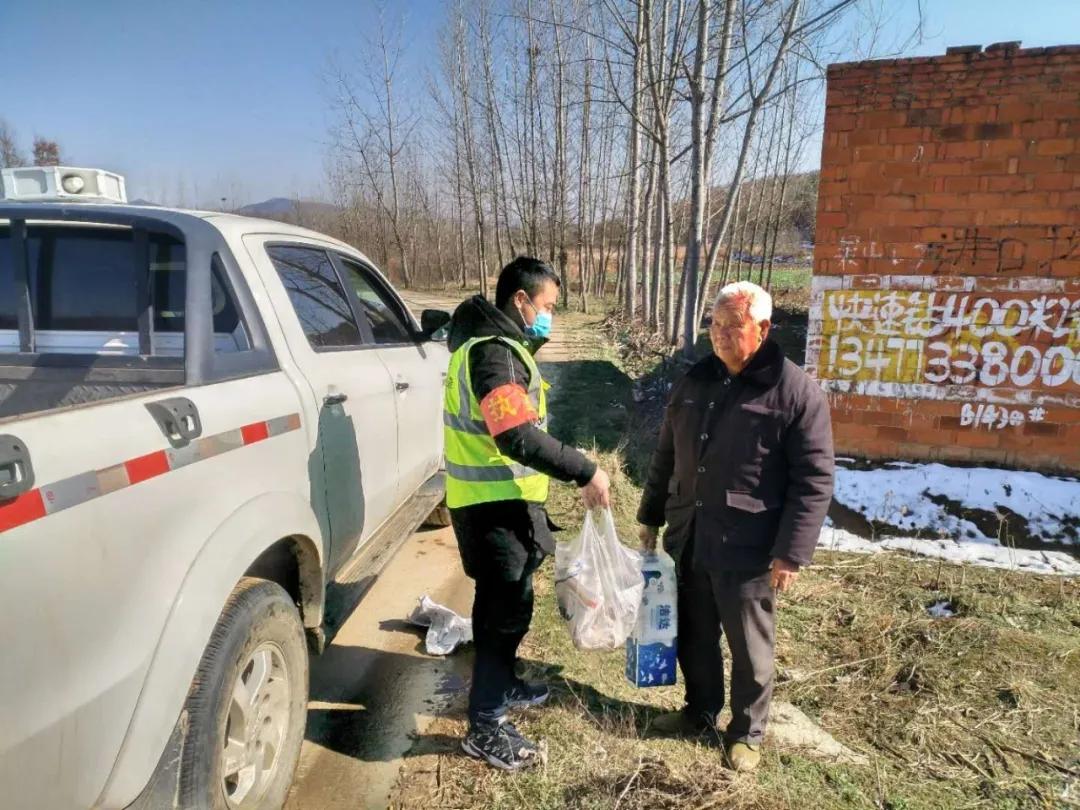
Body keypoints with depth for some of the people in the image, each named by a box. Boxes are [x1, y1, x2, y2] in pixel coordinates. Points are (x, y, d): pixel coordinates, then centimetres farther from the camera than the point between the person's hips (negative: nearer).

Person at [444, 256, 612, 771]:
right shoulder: (493, 352, -21)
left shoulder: (496, 343, 13)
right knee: (508, 608, -1)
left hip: (498, 500, 10)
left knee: (502, 602, 22)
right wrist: (585, 472, -26)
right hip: (494, 506, -10)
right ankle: (485, 727, 13)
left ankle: (501, 686, 41)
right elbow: (518, 438, -31)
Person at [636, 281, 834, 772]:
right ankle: (700, 711, 42)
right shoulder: (694, 382, 6)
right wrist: (651, 516, 16)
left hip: (748, 550, -5)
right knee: (693, 636, 20)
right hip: (687, 540, 5)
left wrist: (792, 552, -15)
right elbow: (666, 457, 14)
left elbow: (813, 482, -12)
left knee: (750, 650, 12)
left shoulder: (797, 393, -11)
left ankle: (747, 732, 34)